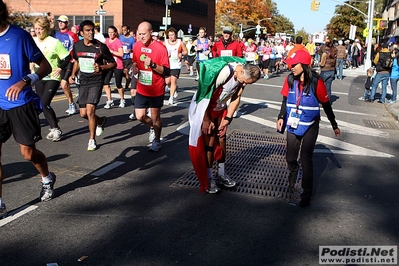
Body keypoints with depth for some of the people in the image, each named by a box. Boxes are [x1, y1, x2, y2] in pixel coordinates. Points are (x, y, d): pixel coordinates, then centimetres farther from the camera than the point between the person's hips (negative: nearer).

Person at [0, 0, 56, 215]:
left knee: (28, 153, 6)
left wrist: (25, 81, -26)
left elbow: (46, 67, -11)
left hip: (21, 104, -4)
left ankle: (47, 179, 38)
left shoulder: (19, 36, -12)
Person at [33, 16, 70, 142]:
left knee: (45, 103, -15)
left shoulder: (54, 42, -9)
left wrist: (60, 68, -15)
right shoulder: (32, 42, 4)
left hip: (52, 78, -6)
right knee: (43, 104, 8)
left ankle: (56, 129, 0)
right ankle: (53, 128, 22)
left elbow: (67, 57, -6)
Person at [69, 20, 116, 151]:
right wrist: (73, 74, 7)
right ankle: (101, 121, 39)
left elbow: (113, 63, -5)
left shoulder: (101, 46, -11)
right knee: (83, 113, 6)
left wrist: (101, 68, -22)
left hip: (96, 82, -5)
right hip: (83, 82, 5)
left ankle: (92, 140, 3)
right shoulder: (77, 46, 2)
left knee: (90, 111, -15)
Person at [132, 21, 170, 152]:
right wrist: (134, 68, -3)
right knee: (140, 116, 5)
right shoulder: (137, 46, 1)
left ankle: (156, 141, 28)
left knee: (155, 117, 5)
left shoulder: (160, 48, -15)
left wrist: (153, 64, -30)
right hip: (141, 89, 5)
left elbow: (167, 71, -16)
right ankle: (152, 127, 38)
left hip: (156, 90, -4)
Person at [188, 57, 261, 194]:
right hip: (205, 108, -7)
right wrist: (206, 120, -18)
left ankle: (221, 174, 24)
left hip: (220, 108, 7)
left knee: (221, 139, 10)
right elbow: (206, 95, -25)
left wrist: (227, 119, -5)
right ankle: (209, 178, 8)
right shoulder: (224, 71, -33)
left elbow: (236, 98, 0)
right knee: (210, 141, -4)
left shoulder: (243, 76, -11)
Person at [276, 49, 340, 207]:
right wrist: (281, 117, -7)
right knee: (290, 158, 11)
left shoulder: (316, 82, -16)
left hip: (310, 126, -4)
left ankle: (306, 195, 10)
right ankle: (291, 185, 39)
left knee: (306, 160, -3)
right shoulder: (290, 80, -6)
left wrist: (334, 125, 1)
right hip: (293, 125, 4)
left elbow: (326, 104, -6)